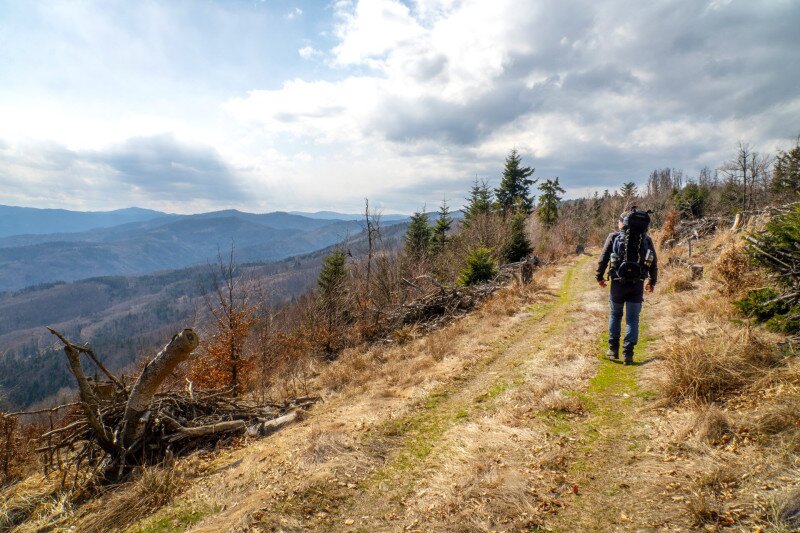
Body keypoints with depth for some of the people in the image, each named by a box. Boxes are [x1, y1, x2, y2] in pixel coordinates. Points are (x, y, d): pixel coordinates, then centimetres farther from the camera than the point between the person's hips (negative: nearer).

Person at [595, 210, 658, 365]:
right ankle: (628, 354, 5)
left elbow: (603, 259, -2)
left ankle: (613, 349, 20)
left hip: (618, 283, -1)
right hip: (637, 284, 1)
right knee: (633, 319, 7)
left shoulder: (614, 237, 1)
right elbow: (654, 262, 10)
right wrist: (652, 281, 21)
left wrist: (600, 276, 10)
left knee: (615, 315, 16)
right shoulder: (646, 238, 7)